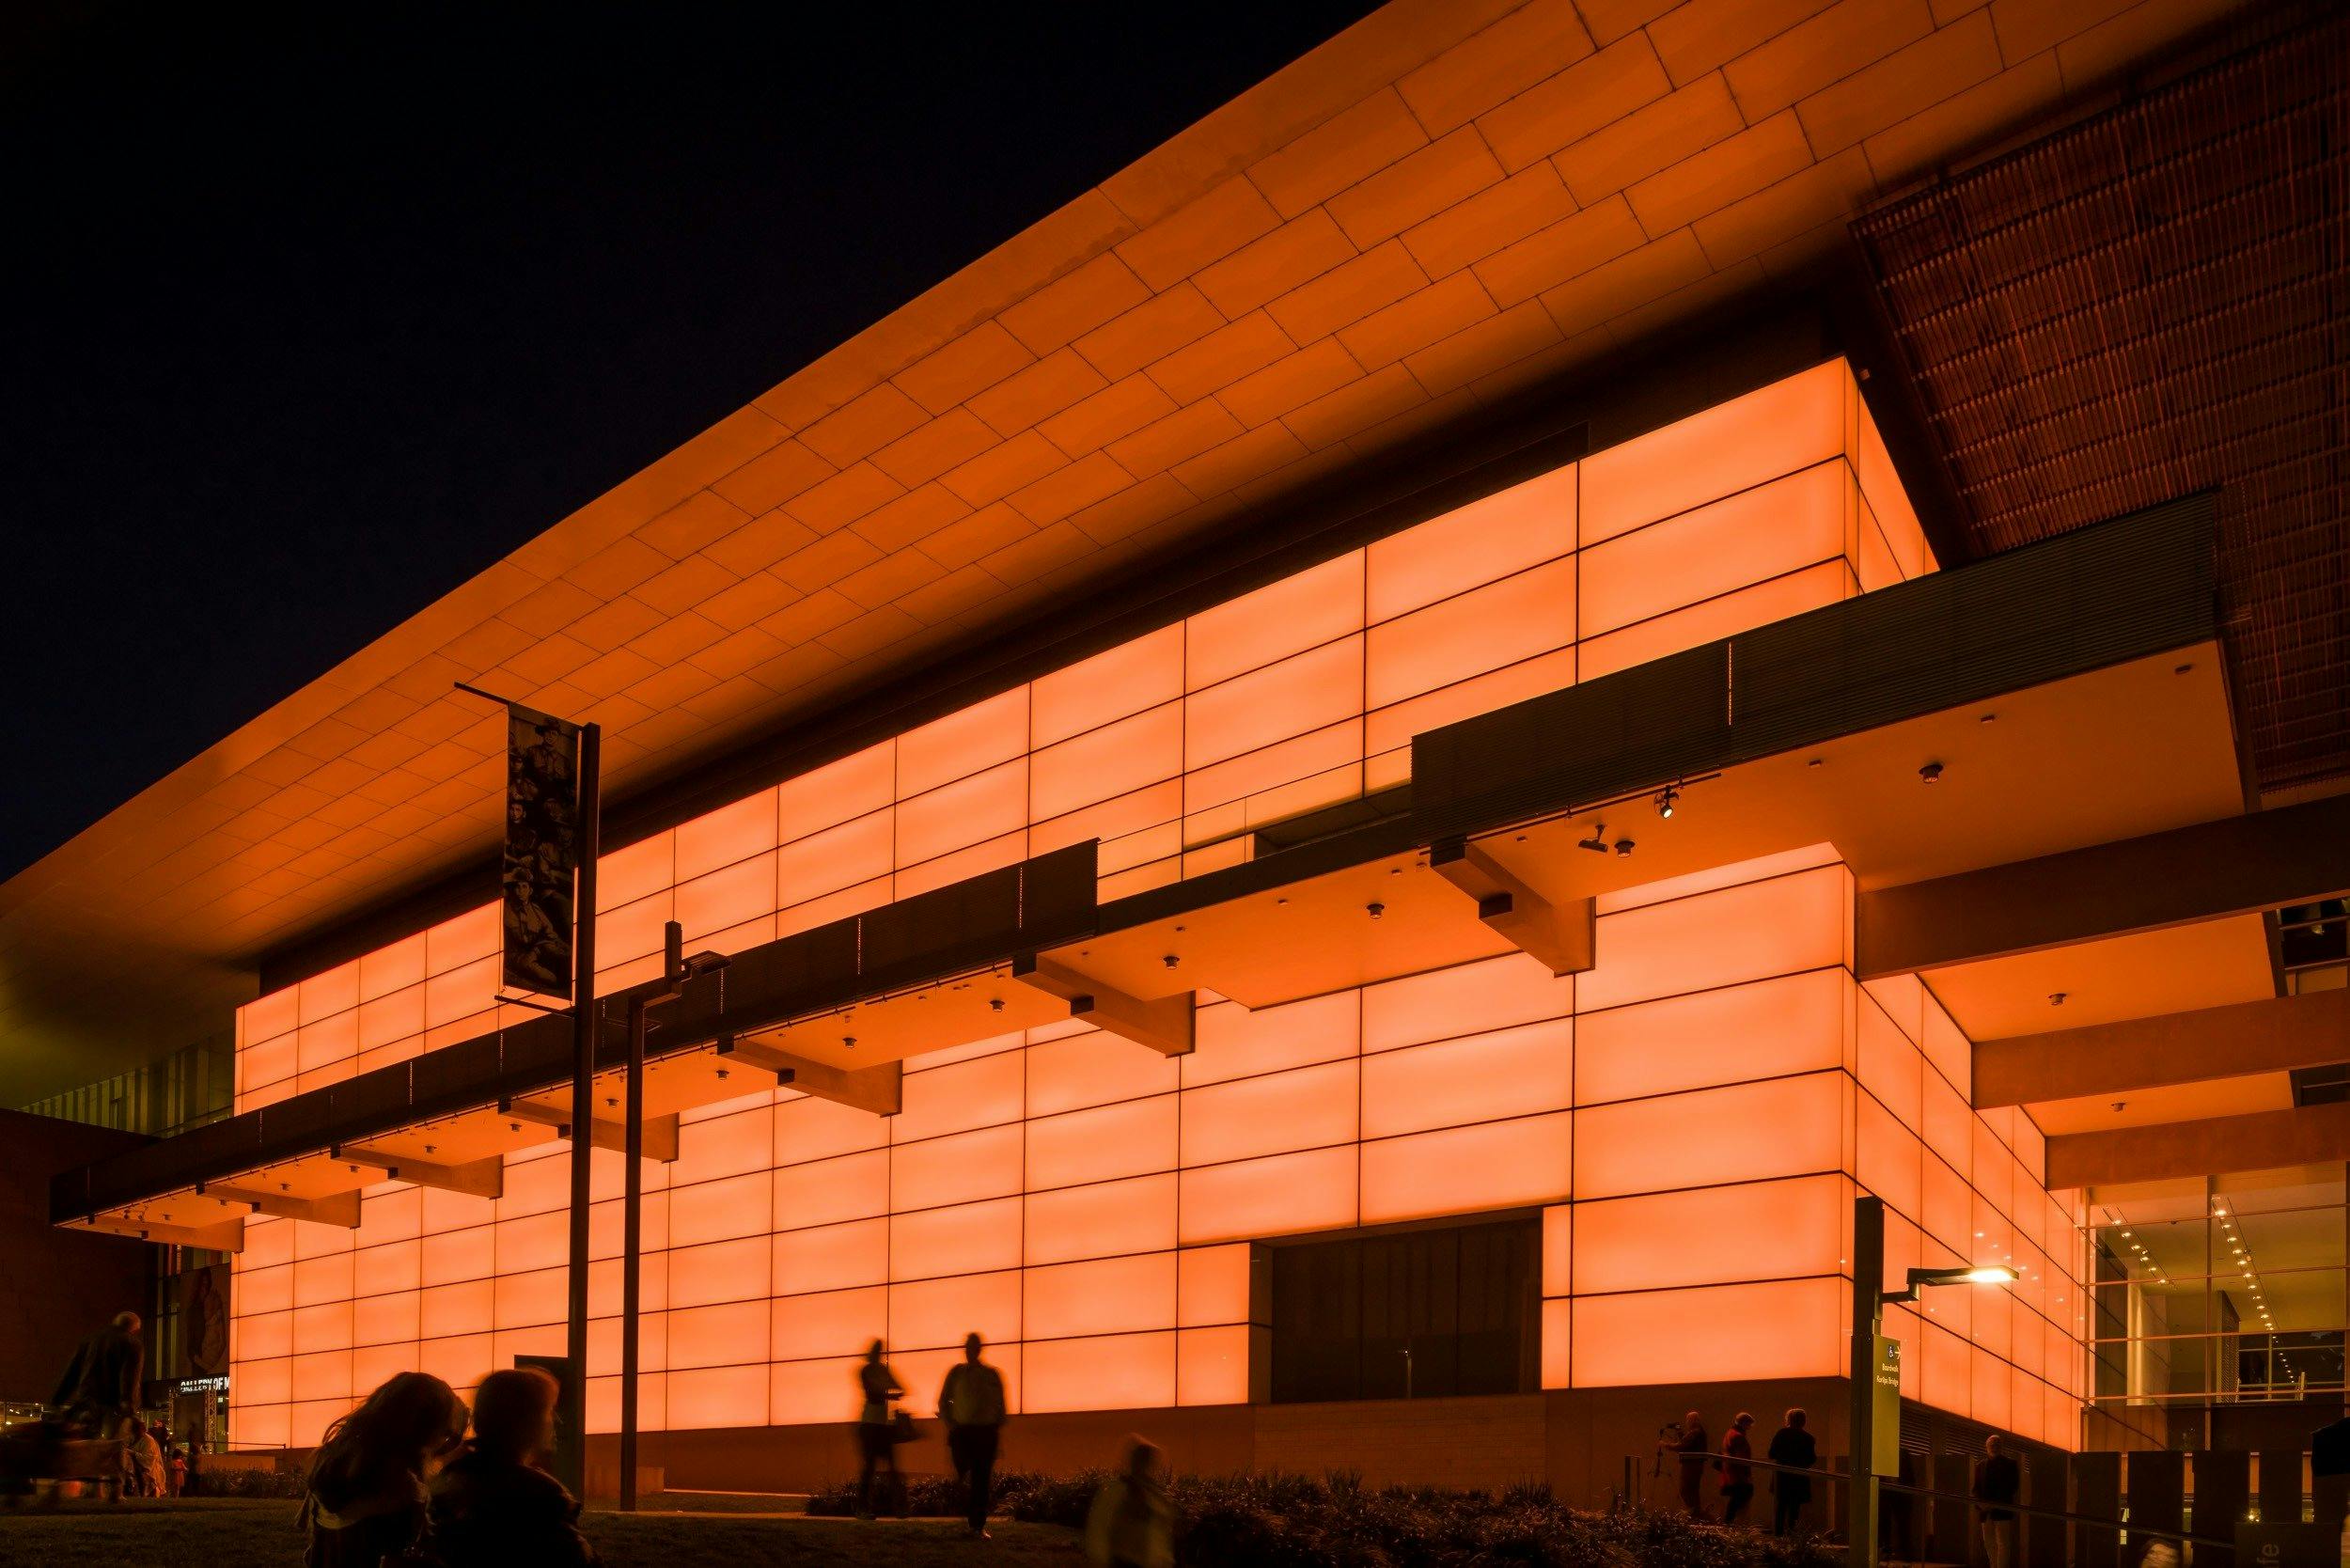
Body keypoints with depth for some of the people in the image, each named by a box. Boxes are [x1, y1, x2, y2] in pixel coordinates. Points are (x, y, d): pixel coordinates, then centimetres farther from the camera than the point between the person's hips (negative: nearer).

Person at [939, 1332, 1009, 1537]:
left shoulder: (991, 1375, 7)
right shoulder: (956, 1373, 7)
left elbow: (1000, 1404, 13)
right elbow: (943, 1401, 13)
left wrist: (998, 1429, 2)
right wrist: (950, 1425, 2)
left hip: (986, 1433, 0)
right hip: (961, 1432, 0)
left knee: (982, 1480, -3)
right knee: (963, 1478, -12)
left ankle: (979, 1526, 3)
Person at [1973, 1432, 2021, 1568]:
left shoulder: (2010, 1464, 3)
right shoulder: (1980, 1465, 14)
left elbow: (2013, 1487, -4)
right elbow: (1976, 1488, 13)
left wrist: (1995, 1503, -12)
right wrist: (1980, 1503, -7)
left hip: (2002, 1510, -5)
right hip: (1986, 1510, 5)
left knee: (2003, 1544, -9)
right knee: (1989, 1544, 8)